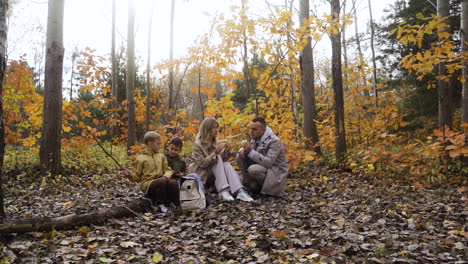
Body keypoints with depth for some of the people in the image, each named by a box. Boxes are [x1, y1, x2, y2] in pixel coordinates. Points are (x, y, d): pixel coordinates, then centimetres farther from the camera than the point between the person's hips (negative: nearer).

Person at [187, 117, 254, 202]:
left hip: (211, 172, 5)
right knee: (218, 159, -25)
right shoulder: (198, 144, -15)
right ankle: (223, 191, -36)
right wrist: (215, 152, -33)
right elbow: (202, 163, -23)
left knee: (226, 164, -23)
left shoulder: (216, 142, 2)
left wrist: (227, 151, -22)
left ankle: (239, 191, -40)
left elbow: (223, 159, -3)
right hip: (199, 172, -5)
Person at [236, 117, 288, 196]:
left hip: (276, 171, -7)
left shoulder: (274, 141, -23)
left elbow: (268, 162, -33)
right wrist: (243, 150, -14)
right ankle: (252, 184, -2)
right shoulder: (255, 138, 1)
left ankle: (264, 186, -5)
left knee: (253, 169, -34)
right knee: (239, 157, -7)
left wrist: (251, 151, -35)